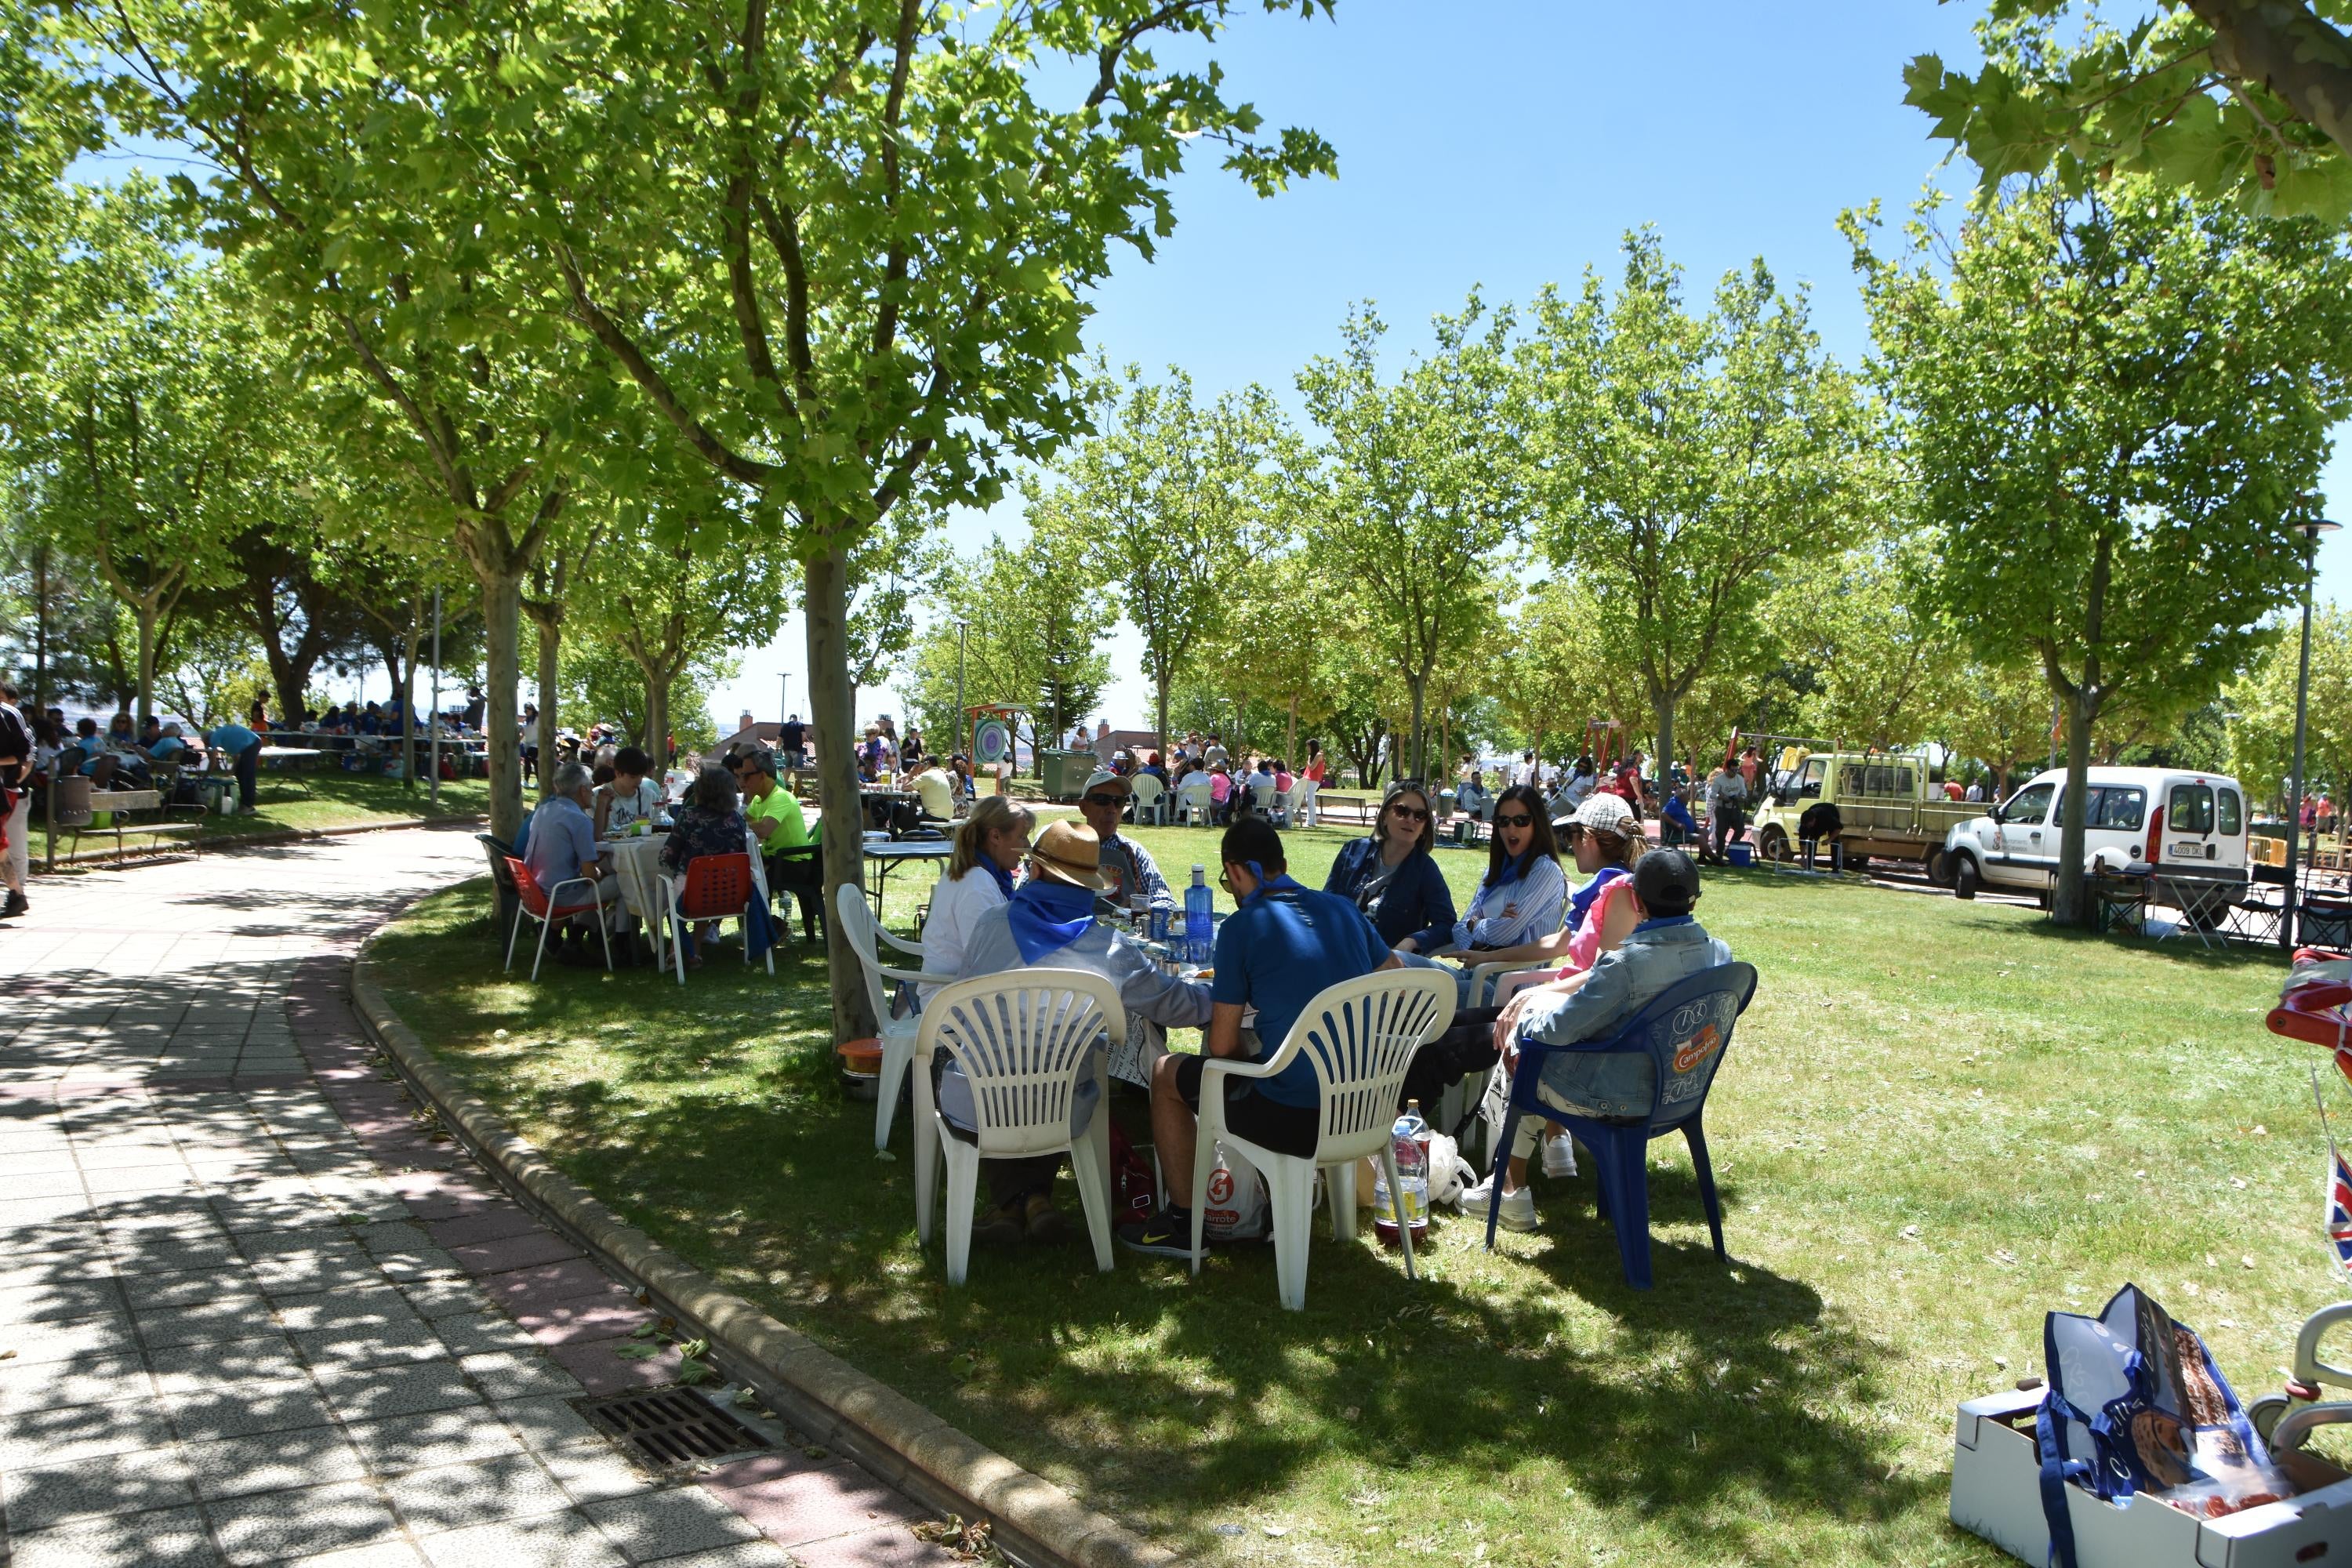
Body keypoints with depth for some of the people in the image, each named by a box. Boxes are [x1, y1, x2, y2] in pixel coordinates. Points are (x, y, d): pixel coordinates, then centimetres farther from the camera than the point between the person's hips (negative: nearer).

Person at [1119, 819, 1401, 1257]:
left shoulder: (1242, 926, -8)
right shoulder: (1344, 909, 8)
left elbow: (1222, 1045, -8)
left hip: (1295, 1119, -6)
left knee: (1166, 1074, 17)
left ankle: (1182, 1223, 25)